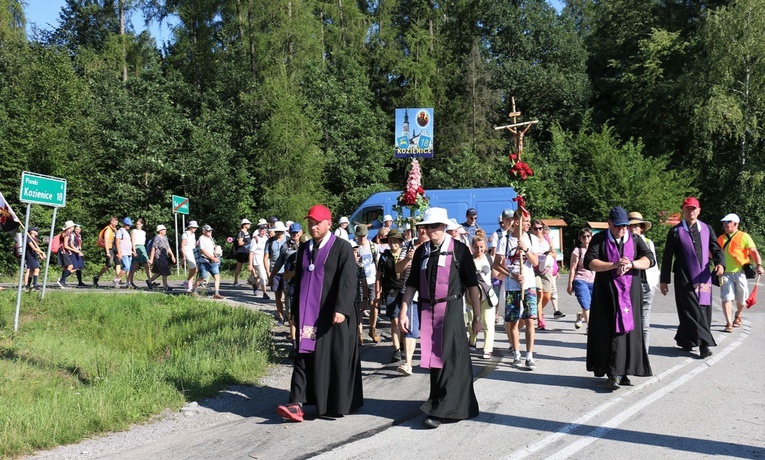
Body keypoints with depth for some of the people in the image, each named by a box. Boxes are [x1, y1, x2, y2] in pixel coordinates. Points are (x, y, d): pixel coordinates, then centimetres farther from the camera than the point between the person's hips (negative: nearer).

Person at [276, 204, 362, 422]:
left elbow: (347, 280, -14)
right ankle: (296, 405, -7)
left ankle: (336, 405, 15)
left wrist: (341, 309, -24)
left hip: (333, 316, -5)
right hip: (308, 315, 5)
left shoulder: (342, 247, -5)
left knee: (335, 360, 2)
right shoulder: (304, 248, 14)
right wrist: (295, 311, 18)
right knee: (304, 357, -2)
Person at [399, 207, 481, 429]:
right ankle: (461, 406, 22)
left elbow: (472, 284, -3)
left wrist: (477, 316, -4)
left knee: (449, 358, -9)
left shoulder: (458, 249, -4)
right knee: (434, 359, 8)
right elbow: (412, 284, 12)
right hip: (427, 310, 5)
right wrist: (403, 311, 6)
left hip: (450, 309, -5)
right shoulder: (421, 251, 8)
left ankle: (439, 410, -6)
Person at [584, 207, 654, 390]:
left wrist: (632, 263, -20)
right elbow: (589, 262, -8)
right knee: (607, 331, -2)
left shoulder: (635, 240, 10)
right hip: (606, 292, -1)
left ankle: (617, 372, -4)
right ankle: (615, 372, 7)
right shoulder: (599, 240, 4)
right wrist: (614, 265, -19)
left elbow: (649, 259, -1)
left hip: (630, 292, 1)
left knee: (625, 329, -6)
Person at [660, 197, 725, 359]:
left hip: (703, 278, 4)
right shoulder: (675, 231, 3)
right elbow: (667, 257, 3)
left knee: (704, 310, 6)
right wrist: (664, 280, 0)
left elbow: (716, 249, 11)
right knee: (692, 311, -10)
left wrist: (720, 263, -11)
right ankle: (703, 344, -11)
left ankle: (684, 339, 21)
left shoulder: (707, 229, 13)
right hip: (684, 279, -4)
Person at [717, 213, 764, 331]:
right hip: (726, 273, 2)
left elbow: (754, 252, -10)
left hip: (740, 272, -2)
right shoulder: (721, 239, 11)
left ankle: (738, 316, 38)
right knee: (726, 298, -9)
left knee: (741, 299, 11)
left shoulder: (744, 236, -3)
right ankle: (729, 323, -4)